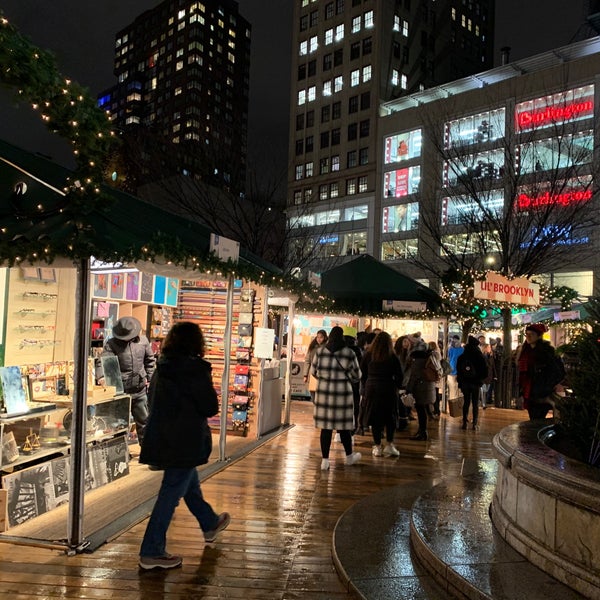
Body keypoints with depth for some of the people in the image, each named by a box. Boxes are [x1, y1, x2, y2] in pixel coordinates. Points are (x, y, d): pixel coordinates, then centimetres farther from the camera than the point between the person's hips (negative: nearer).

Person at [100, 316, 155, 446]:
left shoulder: (143, 340, 4)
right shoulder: (111, 343, -7)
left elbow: (150, 360, 16)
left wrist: (149, 377, 10)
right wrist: (102, 376, -39)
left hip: (140, 390, 4)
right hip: (120, 390, -3)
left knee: (144, 420, 15)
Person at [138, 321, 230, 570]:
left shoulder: (162, 368, 4)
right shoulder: (196, 369, -18)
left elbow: (153, 401, 14)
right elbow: (210, 408, -16)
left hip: (161, 438, 8)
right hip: (185, 442, -8)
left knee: (190, 483, 24)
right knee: (171, 493, 1)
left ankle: (210, 523, 45)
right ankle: (152, 552, 9)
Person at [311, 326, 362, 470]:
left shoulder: (320, 351, 0)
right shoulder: (349, 353, -4)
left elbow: (313, 371, 10)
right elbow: (357, 376, 4)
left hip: (323, 392, 1)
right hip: (343, 392, -1)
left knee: (326, 426, 6)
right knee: (344, 426, 13)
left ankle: (325, 460, 10)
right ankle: (349, 456, 31)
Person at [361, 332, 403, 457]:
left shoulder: (368, 356, -1)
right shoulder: (393, 357, -4)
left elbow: (362, 374, 4)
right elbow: (399, 376, -1)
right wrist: (396, 386, 14)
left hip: (371, 389, 1)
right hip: (388, 390, -1)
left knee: (375, 418, 7)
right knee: (390, 418, 12)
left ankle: (377, 447, 11)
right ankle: (389, 445, 10)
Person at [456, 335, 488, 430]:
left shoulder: (461, 357, 0)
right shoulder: (479, 357, -10)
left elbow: (458, 370, 4)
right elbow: (484, 371, -7)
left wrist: (460, 383, 11)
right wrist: (480, 379, 10)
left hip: (465, 383, 2)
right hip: (476, 383, -2)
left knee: (466, 402, 10)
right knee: (475, 403, 5)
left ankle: (465, 422, 7)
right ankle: (475, 423, 4)